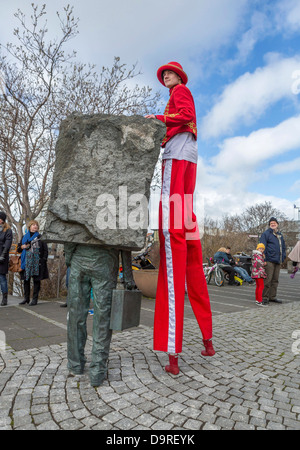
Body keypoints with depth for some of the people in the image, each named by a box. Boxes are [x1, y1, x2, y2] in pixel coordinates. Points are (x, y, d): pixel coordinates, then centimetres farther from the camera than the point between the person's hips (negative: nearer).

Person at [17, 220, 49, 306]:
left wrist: (44, 260, -8)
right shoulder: (24, 237, 15)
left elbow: (45, 250, 3)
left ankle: (35, 299, 4)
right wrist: (22, 246, -4)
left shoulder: (40, 237, 6)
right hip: (26, 262, 3)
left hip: (37, 262, -3)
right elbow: (18, 248, 18)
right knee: (26, 279, 6)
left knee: (36, 280, -2)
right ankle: (26, 298, 18)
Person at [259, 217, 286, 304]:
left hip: (278, 261, 7)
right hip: (269, 260, -7)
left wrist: (283, 257, 14)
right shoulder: (266, 234, -3)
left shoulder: (280, 235, 19)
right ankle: (265, 297, 1)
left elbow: (283, 247, 27)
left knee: (275, 280, 11)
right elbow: (262, 247, -9)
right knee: (268, 279, -7)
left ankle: (272, 296, 20)